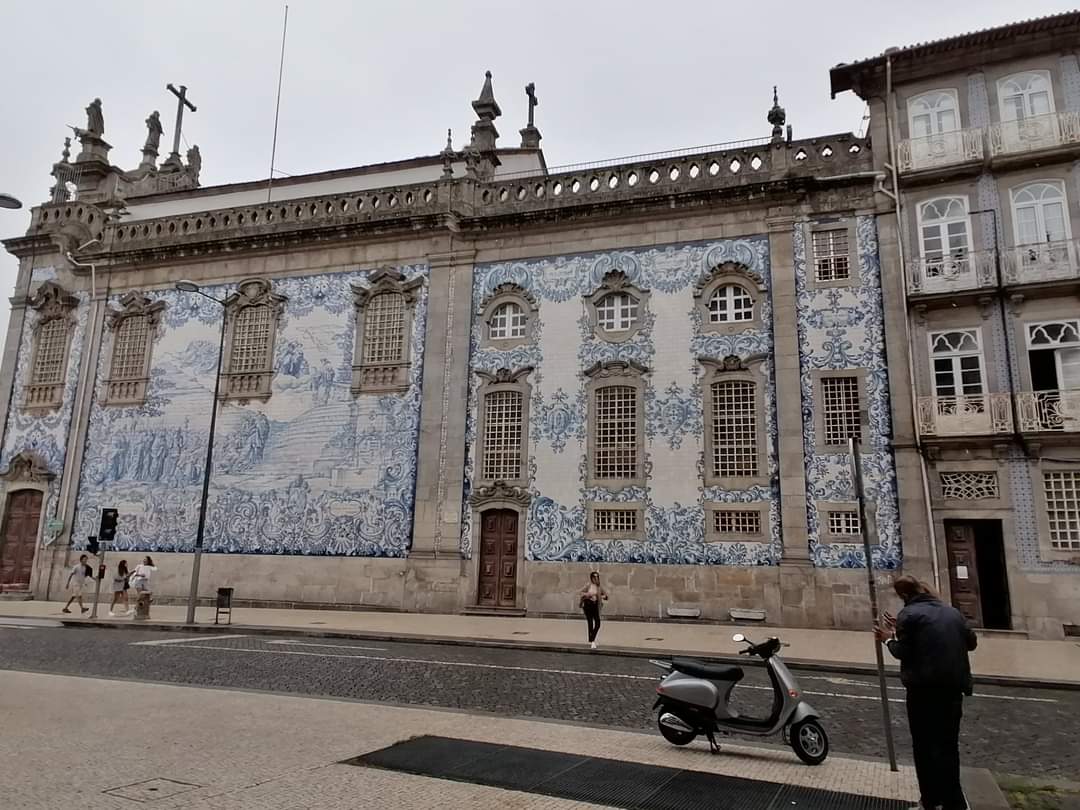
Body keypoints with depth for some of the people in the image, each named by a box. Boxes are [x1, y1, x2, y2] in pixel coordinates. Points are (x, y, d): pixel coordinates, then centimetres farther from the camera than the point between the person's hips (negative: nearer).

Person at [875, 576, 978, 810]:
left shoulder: (908, 614, -8)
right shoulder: (951, 611, 10)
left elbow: (902, 652, -11)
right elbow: (971, 641, 15)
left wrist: (889, 639, 6)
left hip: (924, 687, -5)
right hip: (953, 686, 6)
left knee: (924, 745, 7)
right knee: (949, 744, 15)